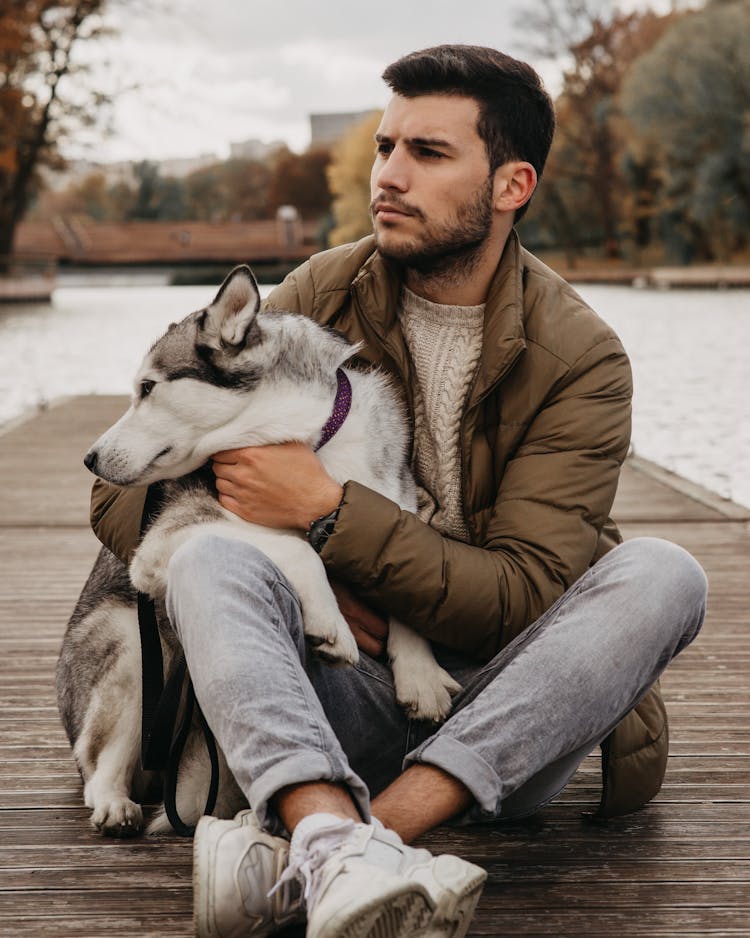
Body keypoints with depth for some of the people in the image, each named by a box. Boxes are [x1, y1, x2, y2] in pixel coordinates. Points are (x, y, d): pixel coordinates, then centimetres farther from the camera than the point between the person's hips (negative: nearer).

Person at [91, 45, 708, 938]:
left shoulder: (580, 360, -6)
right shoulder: (320, 296, 1)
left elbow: (523, 603, -14)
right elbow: (120, 493, 2)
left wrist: (326, 513, -22)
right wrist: (302, 593, -12)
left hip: (504, 723, -1)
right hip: (347, 697, 1)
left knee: (662, 575, -27)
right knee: (207, 558, -24)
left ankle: (305, 850, -41)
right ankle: (341, 847, -52)